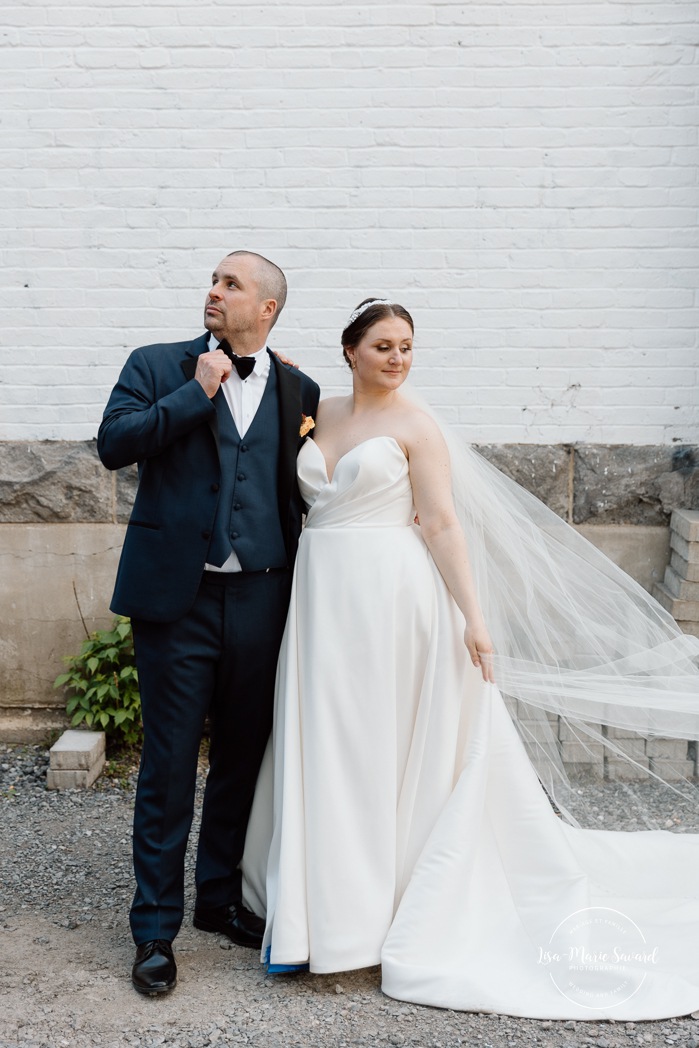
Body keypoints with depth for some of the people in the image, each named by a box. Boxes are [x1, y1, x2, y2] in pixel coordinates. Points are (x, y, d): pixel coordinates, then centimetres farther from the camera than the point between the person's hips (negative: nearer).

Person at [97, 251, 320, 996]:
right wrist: (197, 391, -12)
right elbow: (113, 443, -9)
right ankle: (155, 928, 18)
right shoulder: (157, 366, 4)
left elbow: (306, 484, 14)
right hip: (177, 597, -2)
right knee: (168, 766, 3)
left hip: (261, 600, 3)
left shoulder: (297, 390, 10)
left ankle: (220, 898, 33)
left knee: (241, 760, 14)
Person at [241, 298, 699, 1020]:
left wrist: (474, 616, -16)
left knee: (387, 744, 2)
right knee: (324, 748, 8)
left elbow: (442, 525, -8)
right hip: (323, 598, 5)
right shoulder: (322, 415, 11)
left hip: (391, 599, -5)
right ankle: (319, 909, 20)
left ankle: (385, 905, 16)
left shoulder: (415, 426, -3)